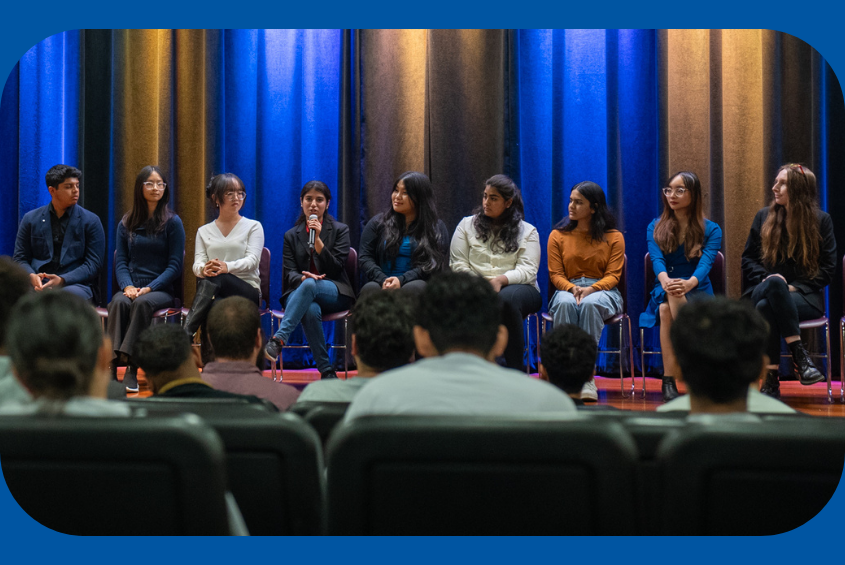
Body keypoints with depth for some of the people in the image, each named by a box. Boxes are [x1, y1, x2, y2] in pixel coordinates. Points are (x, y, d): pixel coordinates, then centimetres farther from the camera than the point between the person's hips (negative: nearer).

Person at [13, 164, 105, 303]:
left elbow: (93, 264, 1)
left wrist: (62, 280, -15)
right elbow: (20, 258, 14)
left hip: (76, 285, -2)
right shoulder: (31, 219, 14)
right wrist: (32, 277, -10)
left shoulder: (91, 221, 7)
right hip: (38, 285, 2)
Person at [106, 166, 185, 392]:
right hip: (131, 287, 2)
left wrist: (149, 288, -14)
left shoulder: (172, 222, 3)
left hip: (161, 289, -2)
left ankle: (131, 367, -36)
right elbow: (120, 261, 9)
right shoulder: (126, 223, 13)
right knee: (119, 302, -31)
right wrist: (128, 286, -11)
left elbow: (174, 265, -2)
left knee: (142, 303, -35)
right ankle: (112, 363, -39)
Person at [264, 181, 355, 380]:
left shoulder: (340, 230, 10)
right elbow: (289, 272, 6)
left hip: (334, 293, -1)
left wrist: (318, 240, -12)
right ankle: (326, 371, -34)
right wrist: (303, 277, -19)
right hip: (300, 293, 1)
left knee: (309, 285, -38)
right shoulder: (291, 235, 16)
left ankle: (278, 340, -49)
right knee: (311, 310, -38)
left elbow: (336, 269, -1)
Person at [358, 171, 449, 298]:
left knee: (413, 288, -38)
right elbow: (365, 258, 8)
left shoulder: (437, 228, 12)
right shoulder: (378, 223, 18)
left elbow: (433, 265, -1)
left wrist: (401, 280, -17)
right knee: (370, 289, -34)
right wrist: (383, 280, -13)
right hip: (381, 284, 2)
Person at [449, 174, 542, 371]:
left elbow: (528, 270, -2)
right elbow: (458, 264, 7)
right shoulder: (467, 225, 16)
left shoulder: (527, 231, 11)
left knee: (506, 298, -39)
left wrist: (501, 280, -21)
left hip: (517, 288, 0)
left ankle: (515, 368, -32)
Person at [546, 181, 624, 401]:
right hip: (568, 289, 1)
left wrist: (591, 289, -20)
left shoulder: (613, 237, 7)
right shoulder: (558, 235, 12)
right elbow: (555, 275, 6)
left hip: (603, 291, -1)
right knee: (566, 304, -37)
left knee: (590, 304, -39)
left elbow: (613, 275, 0)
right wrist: (572, 288, -16)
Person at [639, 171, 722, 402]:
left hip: (698, 292, -2)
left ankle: (669, 380, -40)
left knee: (675, 299, -38)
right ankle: (669, 382, -39)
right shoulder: (655, 227, 11)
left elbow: (705, 263, -14)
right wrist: (665, 281, -33)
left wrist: (688, 284, -38)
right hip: (663, 292, 2)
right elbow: (656, 259, -8)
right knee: (665, 309, -36)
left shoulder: (711, 230, 5)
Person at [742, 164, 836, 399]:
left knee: (766, 306, -37)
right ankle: (799, 354, -38)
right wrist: (765, 279, -8)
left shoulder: (821, 220, 6)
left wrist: (796, 287, -11)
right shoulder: (764, 217, 13)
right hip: (762, 291, 2)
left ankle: (770, 379, -35)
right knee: (774, 283, -38)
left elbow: (828, 267, 3)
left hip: (805, 297, -2)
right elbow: (748, 258, 13)